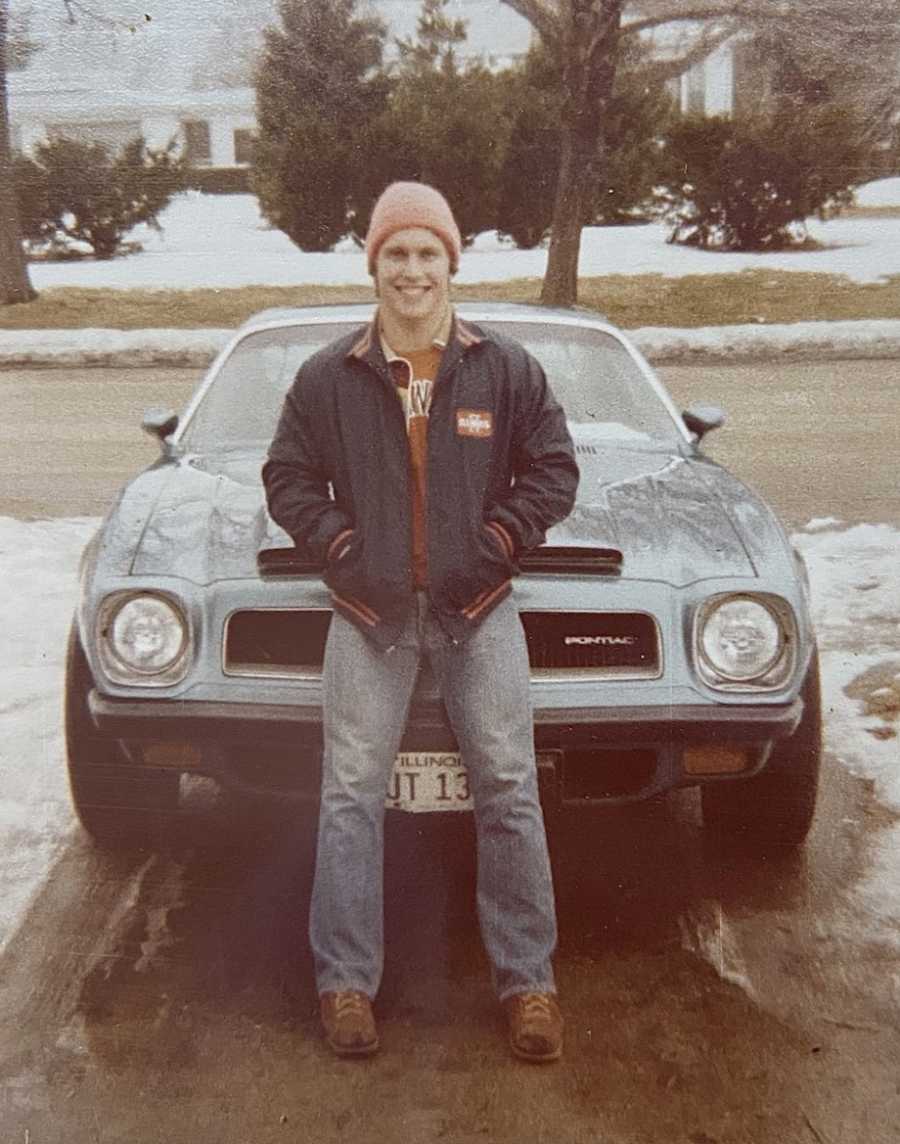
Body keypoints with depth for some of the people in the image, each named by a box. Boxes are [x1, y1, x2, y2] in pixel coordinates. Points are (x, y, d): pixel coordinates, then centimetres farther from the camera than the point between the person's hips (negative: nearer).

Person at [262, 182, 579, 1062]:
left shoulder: (507, 370, 3)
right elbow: (287, 478, 8)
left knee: (508, 791, 0)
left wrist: (497, 542, -6)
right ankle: (346, 982, 10)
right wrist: (342, 548, -5)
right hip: (370, 610, 0)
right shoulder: (327, 378, 3)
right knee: (351, 794, 0)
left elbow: (553, 470, 7)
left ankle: (527, 980, 12)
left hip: (480, 608, 0)